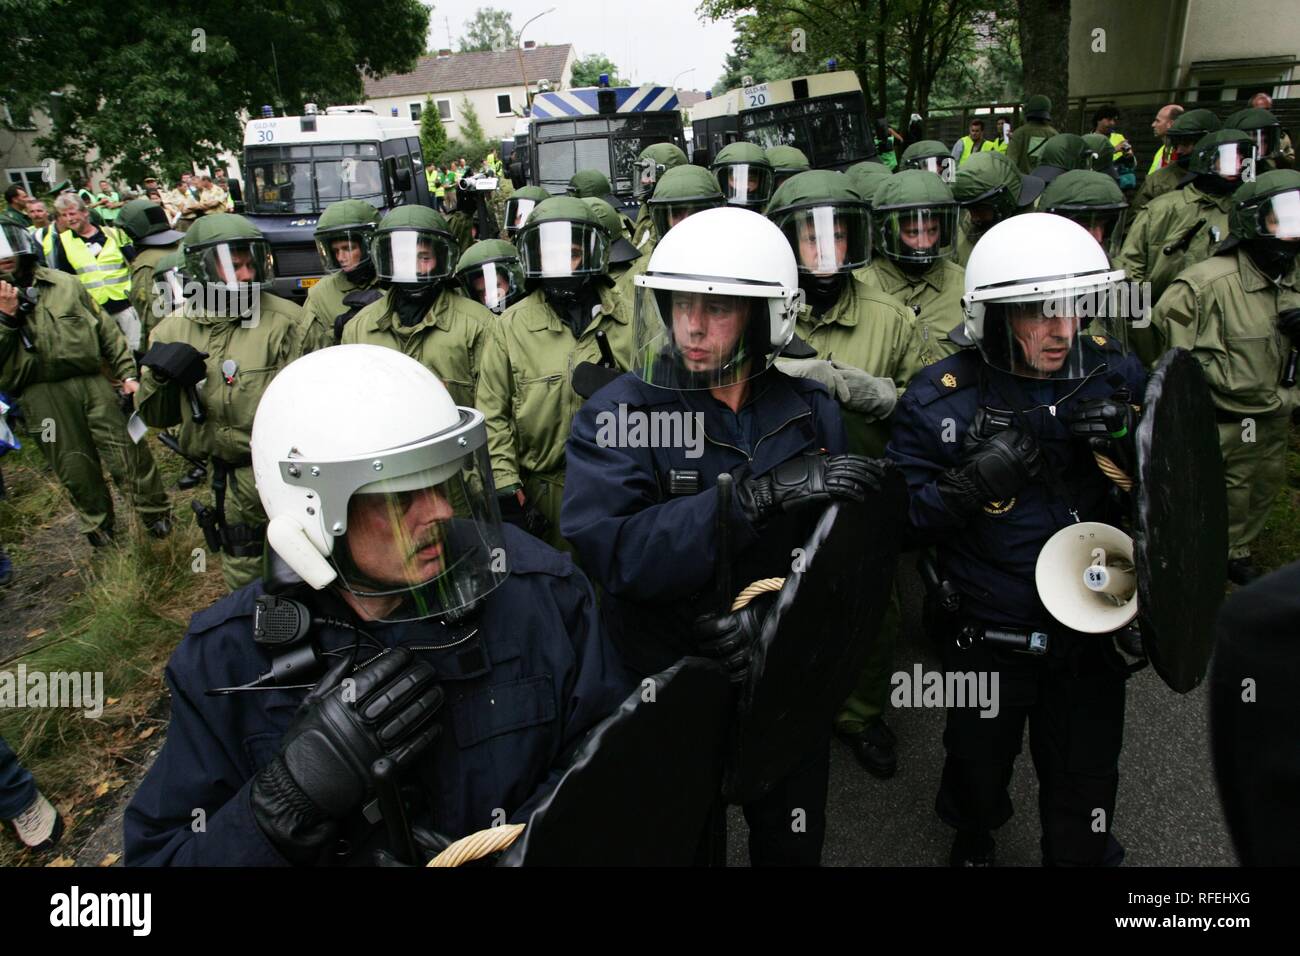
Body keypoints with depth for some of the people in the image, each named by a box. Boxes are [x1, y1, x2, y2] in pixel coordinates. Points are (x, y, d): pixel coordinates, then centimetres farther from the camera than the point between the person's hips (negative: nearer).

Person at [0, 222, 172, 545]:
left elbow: (106, 329, 12)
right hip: (42, 396, 0)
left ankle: (155, 512, 20)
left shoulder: (65, 285, 9)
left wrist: (127, 373, 8)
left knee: (127, 454, 3)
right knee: (75, 467, 9)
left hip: (92, 382, 1)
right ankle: (96, 522, 30)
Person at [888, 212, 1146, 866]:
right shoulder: (940, 400, -17)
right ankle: (971, 841, 56)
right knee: (979, 769, 23)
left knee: (1085, 790, 18)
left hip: (1093, 632, 2)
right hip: (989, 635, -2)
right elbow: (899, 520, -17)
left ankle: (1079, 857, 49)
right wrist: (971, 483, -33)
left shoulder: (1115, 376, -5)